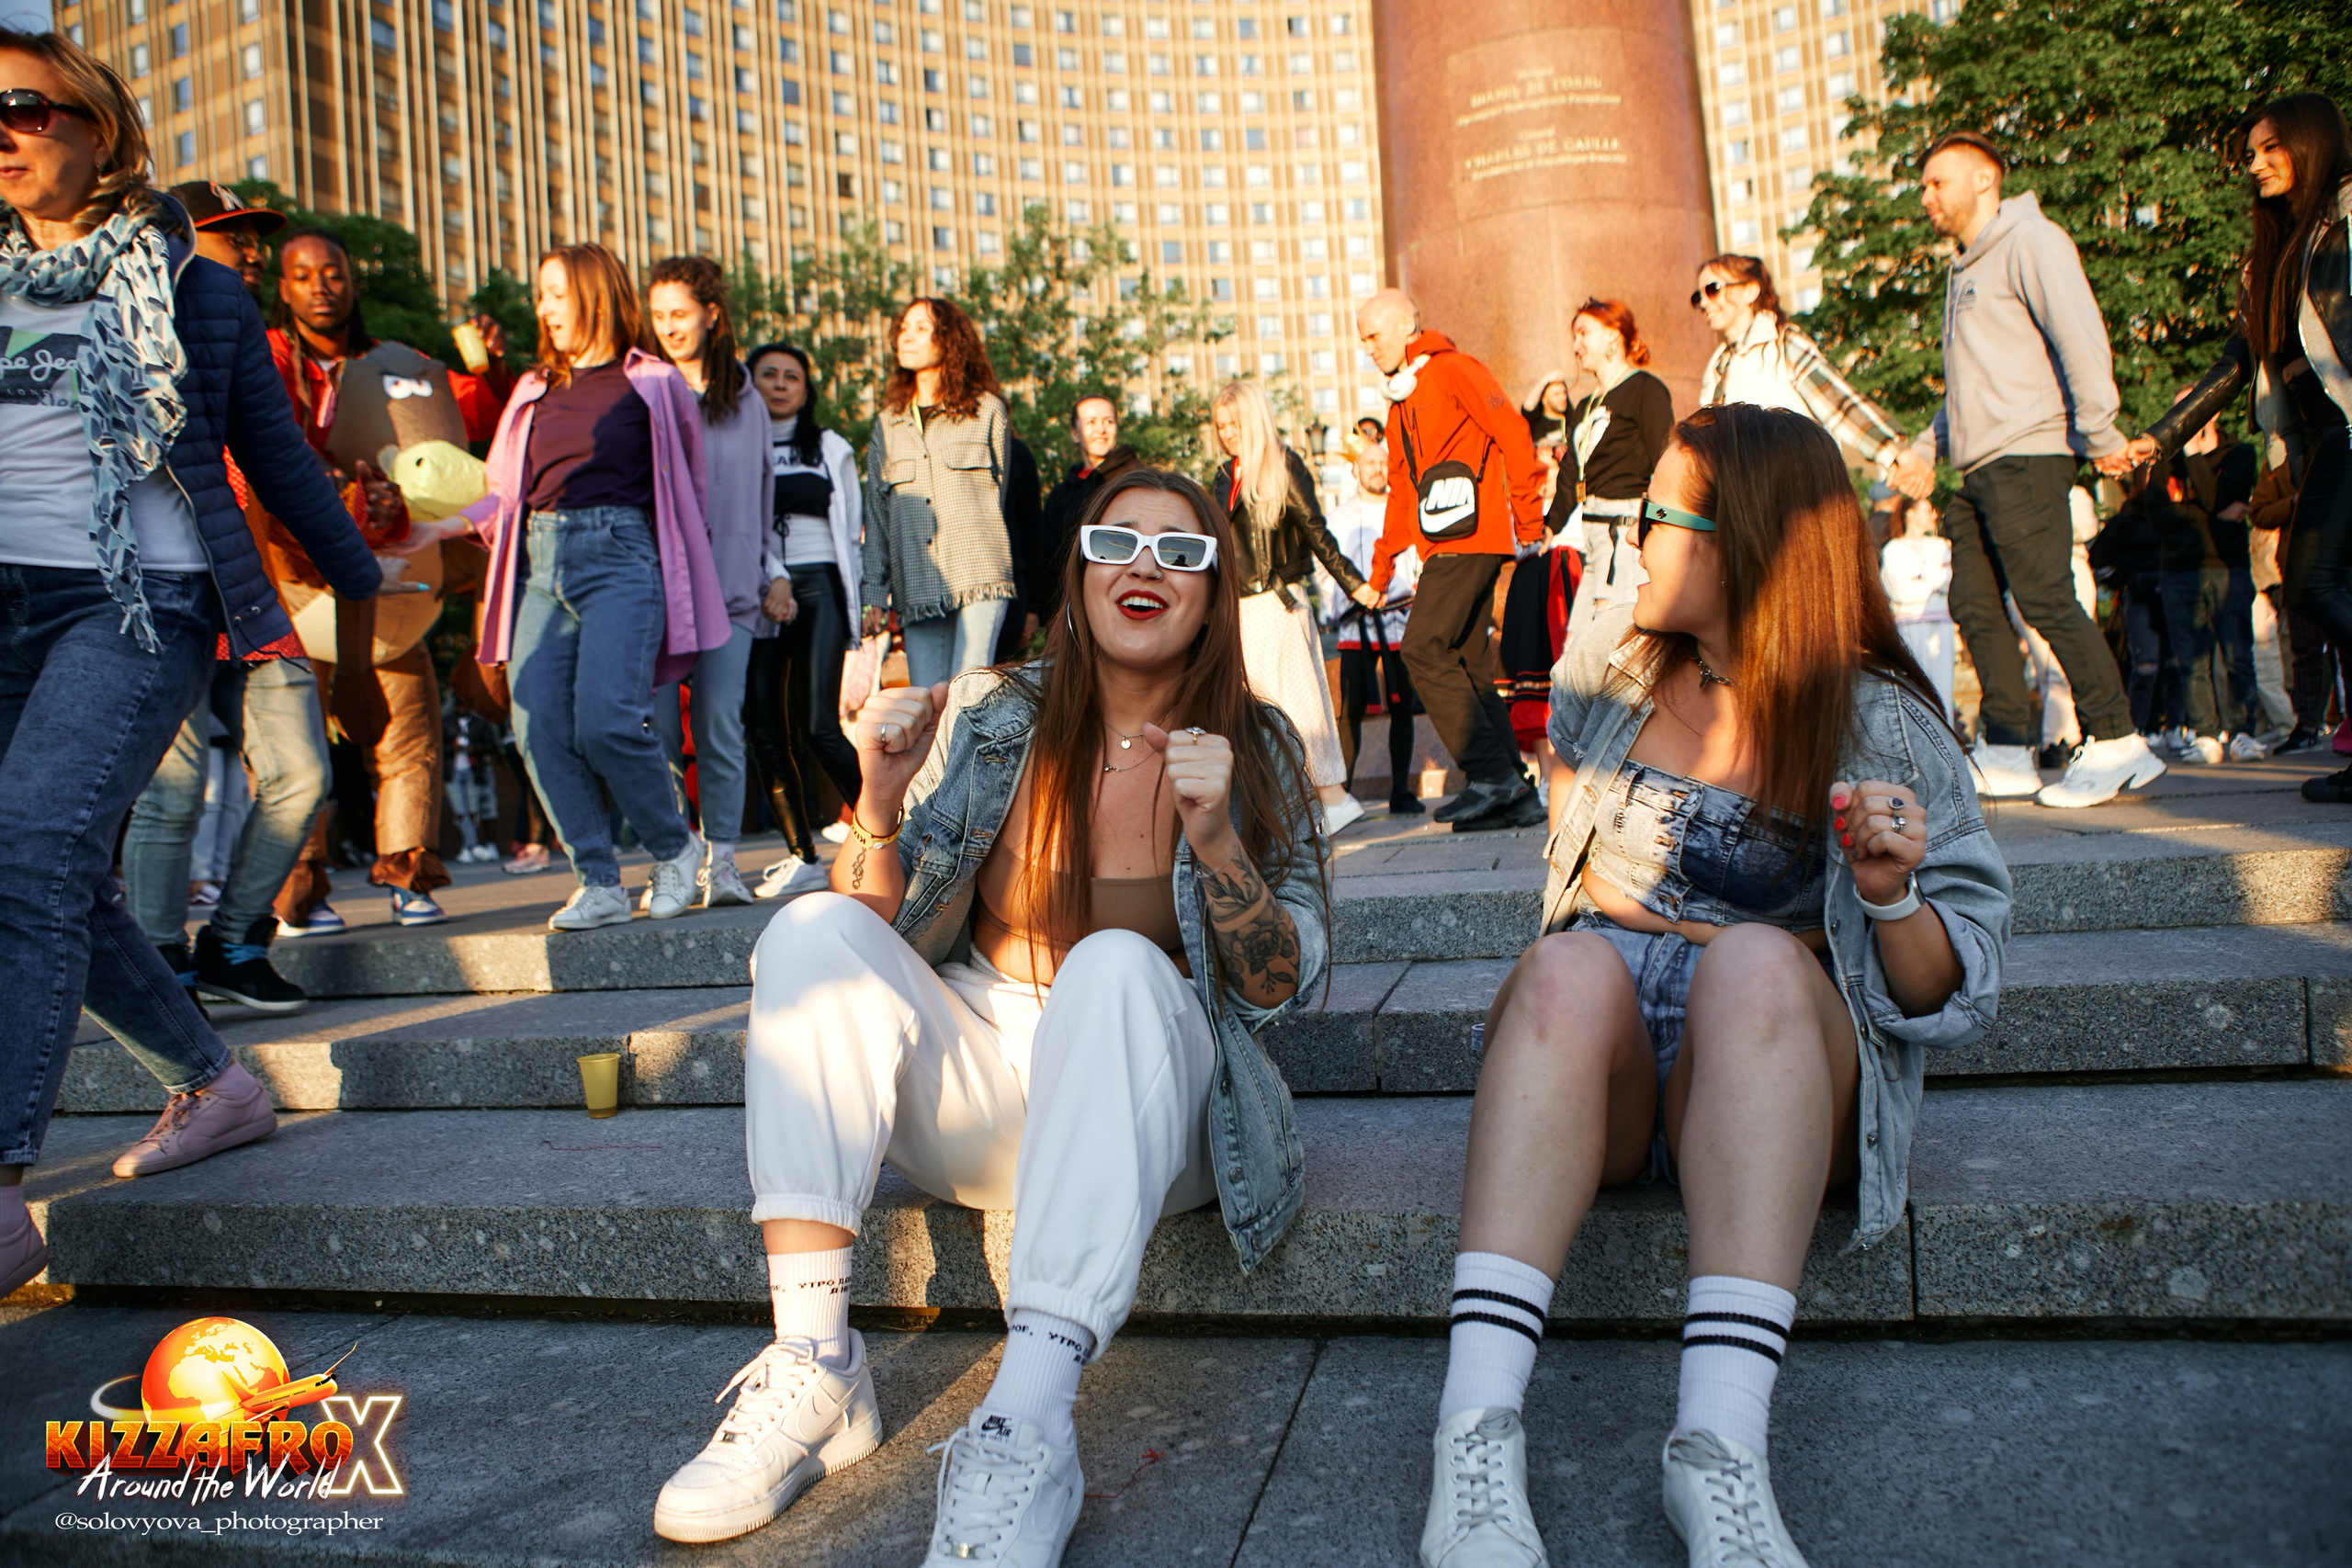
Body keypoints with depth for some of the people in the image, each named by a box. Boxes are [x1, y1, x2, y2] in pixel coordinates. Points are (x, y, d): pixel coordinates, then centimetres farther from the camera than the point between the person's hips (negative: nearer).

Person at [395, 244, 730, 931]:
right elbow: (507, 491, 20)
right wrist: (440, 527, 7)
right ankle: (599, 884, 0)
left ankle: (676, 847, 5)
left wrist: (683, 570, 11)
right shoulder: (536, 389, 21)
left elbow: (686, 489, 13)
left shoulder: (653, 382, 8)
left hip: (619, 558, -5)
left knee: (606, 718, -19)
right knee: (539, 725, -8)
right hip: (542, 562, 5)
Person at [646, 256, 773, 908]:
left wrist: (772, 573, 15)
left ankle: (720, 859, 0)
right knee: (659, 727, -3)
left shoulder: (746, 399, 14)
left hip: (728, 586, 1)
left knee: (720, 724, -6)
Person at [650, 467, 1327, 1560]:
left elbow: (1284, 987, -5)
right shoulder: (989, 717, 2)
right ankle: (813, 1366, -24)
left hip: (1145, 1102, -2)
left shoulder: (1256, 749, -1)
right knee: (814, 933, -19)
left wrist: (1215, 841, -22)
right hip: (971, 1095, 3)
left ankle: (1027, 1426, -40)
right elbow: (879, 940, 2)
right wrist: (879, 807, -17)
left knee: (1118, 967, -33)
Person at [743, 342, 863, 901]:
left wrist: (860, 599, 10)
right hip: (757, 594, 1)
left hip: (819, 590, -1)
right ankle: (802, 856, 2)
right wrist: (774, 579, -13)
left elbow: (852, 531, 17)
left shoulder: (831, 448, 17)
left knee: (819, 727, -14)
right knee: (768, 732, -3)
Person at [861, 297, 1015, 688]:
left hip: (979, 580, -3)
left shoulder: (986, 410, 11)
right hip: (915, 588, 3)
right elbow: (876, 515, 16)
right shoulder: (886, 424, 19)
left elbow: (1002, 493, 12)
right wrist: (874, 597, 9)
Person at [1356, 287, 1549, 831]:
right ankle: (1516, 795, 8)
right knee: (1469, 663, 5)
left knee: (1424, 648, -16)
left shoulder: (1454, 370, -3)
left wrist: (1528, 521, -13)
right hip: (1442, 545, 9)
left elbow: (1514, 436, -12)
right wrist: (1381, 568, 24)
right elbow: (1402, 492, 27)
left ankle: (1491, 775, -12)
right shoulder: (1402, 402, 24)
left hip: (1471, 537, -9)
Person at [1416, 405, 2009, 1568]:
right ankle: (1478, 1429, -46)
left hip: (1782, 1058, -1)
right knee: (1574, 966, -32)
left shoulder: (1876, 724, 2)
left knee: (1757, 960, -34)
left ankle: (1721, 1443, -44)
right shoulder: (1610, 667, 11)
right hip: (1598, 1063, 2)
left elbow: (1948, 999, -1)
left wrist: (1891, 895, -18)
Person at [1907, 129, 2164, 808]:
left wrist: (2098, 432, -18)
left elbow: (2081, 334, -13)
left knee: (2045, 599, -11)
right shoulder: (1965, 267, 25)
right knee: (1974, 603, 4)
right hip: (1979, 467, 9)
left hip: (2026, 455, -9)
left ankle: (2117, 744, -5)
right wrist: (1926, 447, 22)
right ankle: (2006, 755, 8)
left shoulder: (2029, 241, -3)